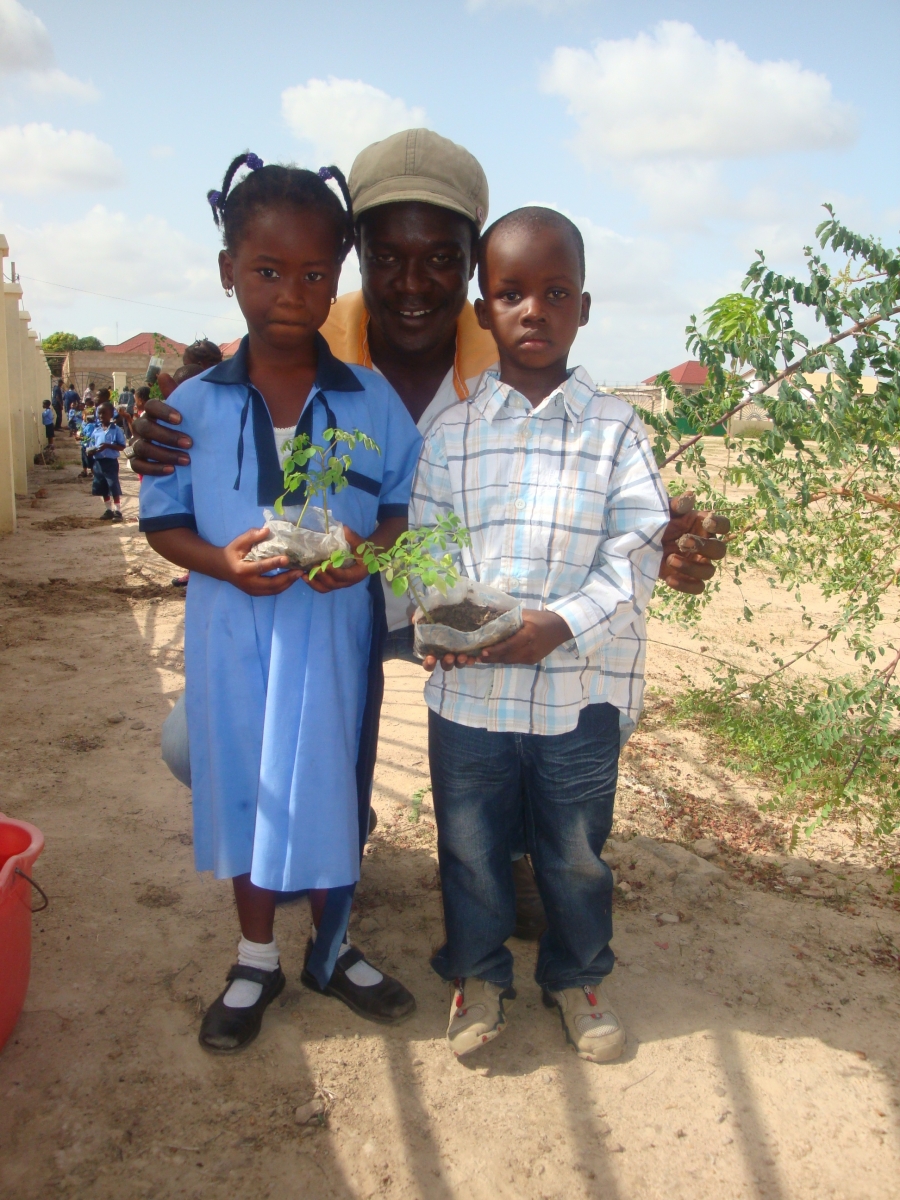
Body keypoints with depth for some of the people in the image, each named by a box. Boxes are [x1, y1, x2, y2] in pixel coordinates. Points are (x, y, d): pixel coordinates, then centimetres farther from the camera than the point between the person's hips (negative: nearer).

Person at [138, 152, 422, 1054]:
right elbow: (162, 519, 2)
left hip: (335, 634, 0)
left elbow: (411, 503, 3)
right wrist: (222, 561, -18)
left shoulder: (372, 401, -4)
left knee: (335, 788, 12)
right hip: (234, 638, 1)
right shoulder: (194, 405, -4)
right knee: (242, 788, 14)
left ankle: (331, 950, 38)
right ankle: (256, 958, 37)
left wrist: (369, 548, -18)